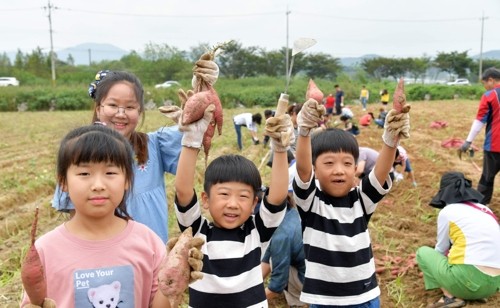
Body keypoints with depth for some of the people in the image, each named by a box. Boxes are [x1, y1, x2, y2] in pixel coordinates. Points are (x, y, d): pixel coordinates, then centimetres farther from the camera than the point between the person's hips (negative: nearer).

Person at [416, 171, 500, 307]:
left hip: (468, 280, -7)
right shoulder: (485, 210, 17)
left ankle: (450, 296, -3)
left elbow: (440, 249, 12)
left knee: (423, 252, 15)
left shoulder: (447, 211, 0)